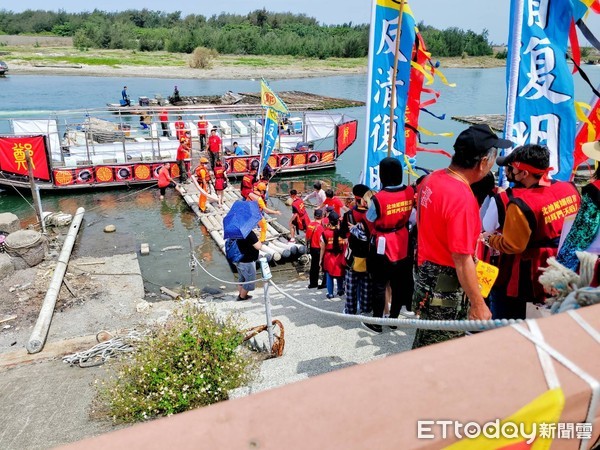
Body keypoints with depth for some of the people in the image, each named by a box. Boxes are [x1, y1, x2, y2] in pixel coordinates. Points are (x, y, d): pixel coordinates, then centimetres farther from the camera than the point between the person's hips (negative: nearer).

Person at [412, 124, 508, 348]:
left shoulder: (430, 179, 3)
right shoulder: (462, 197, -25)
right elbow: (462, 259, -25)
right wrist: (478, 304, -17)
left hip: (427, 273, 9)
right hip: (447, 289, -9)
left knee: (425, 345, 23)